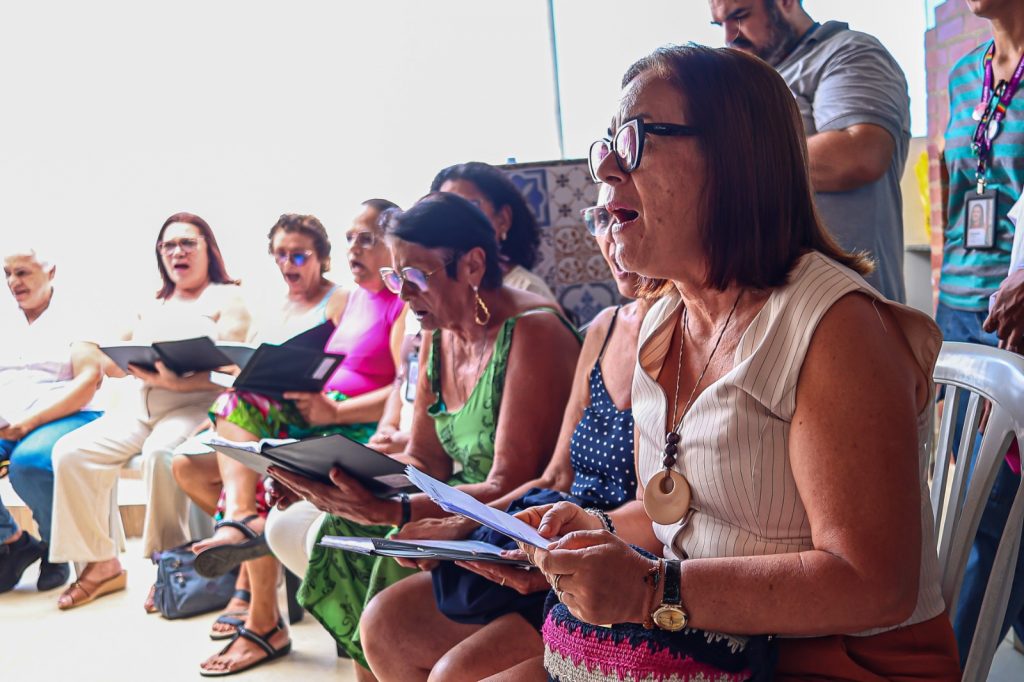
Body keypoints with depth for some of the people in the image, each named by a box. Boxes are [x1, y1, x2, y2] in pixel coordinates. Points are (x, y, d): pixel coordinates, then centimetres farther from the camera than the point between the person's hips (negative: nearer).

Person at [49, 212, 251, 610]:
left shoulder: (226, 298, 5)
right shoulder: (152, 305, 24)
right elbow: (112, 362, 17)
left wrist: (176, 382, -23)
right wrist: (137, 364, -8)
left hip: (195, 406, -6)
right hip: (141, 408, 6)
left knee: (160, 451, -37)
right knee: (71, 452, -15)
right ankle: (100, 563, -6)